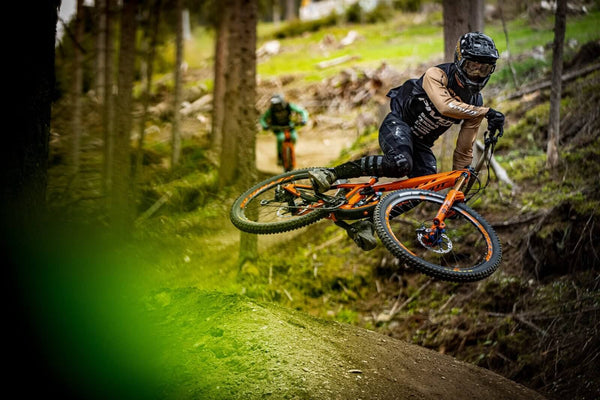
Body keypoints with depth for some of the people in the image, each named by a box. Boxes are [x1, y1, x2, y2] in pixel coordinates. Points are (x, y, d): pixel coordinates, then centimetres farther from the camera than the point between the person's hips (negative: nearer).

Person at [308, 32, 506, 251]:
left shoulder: (475, 104, -2)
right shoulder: (437, 76, -18)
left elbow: (464, 150, 3)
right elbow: (445, 106, -39)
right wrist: (487, 112, -41)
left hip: (421, 145, 7)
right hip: (398, 124, -6)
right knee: (401, 163, -38)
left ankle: (366, 224, -8)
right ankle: (333, 173, -28)